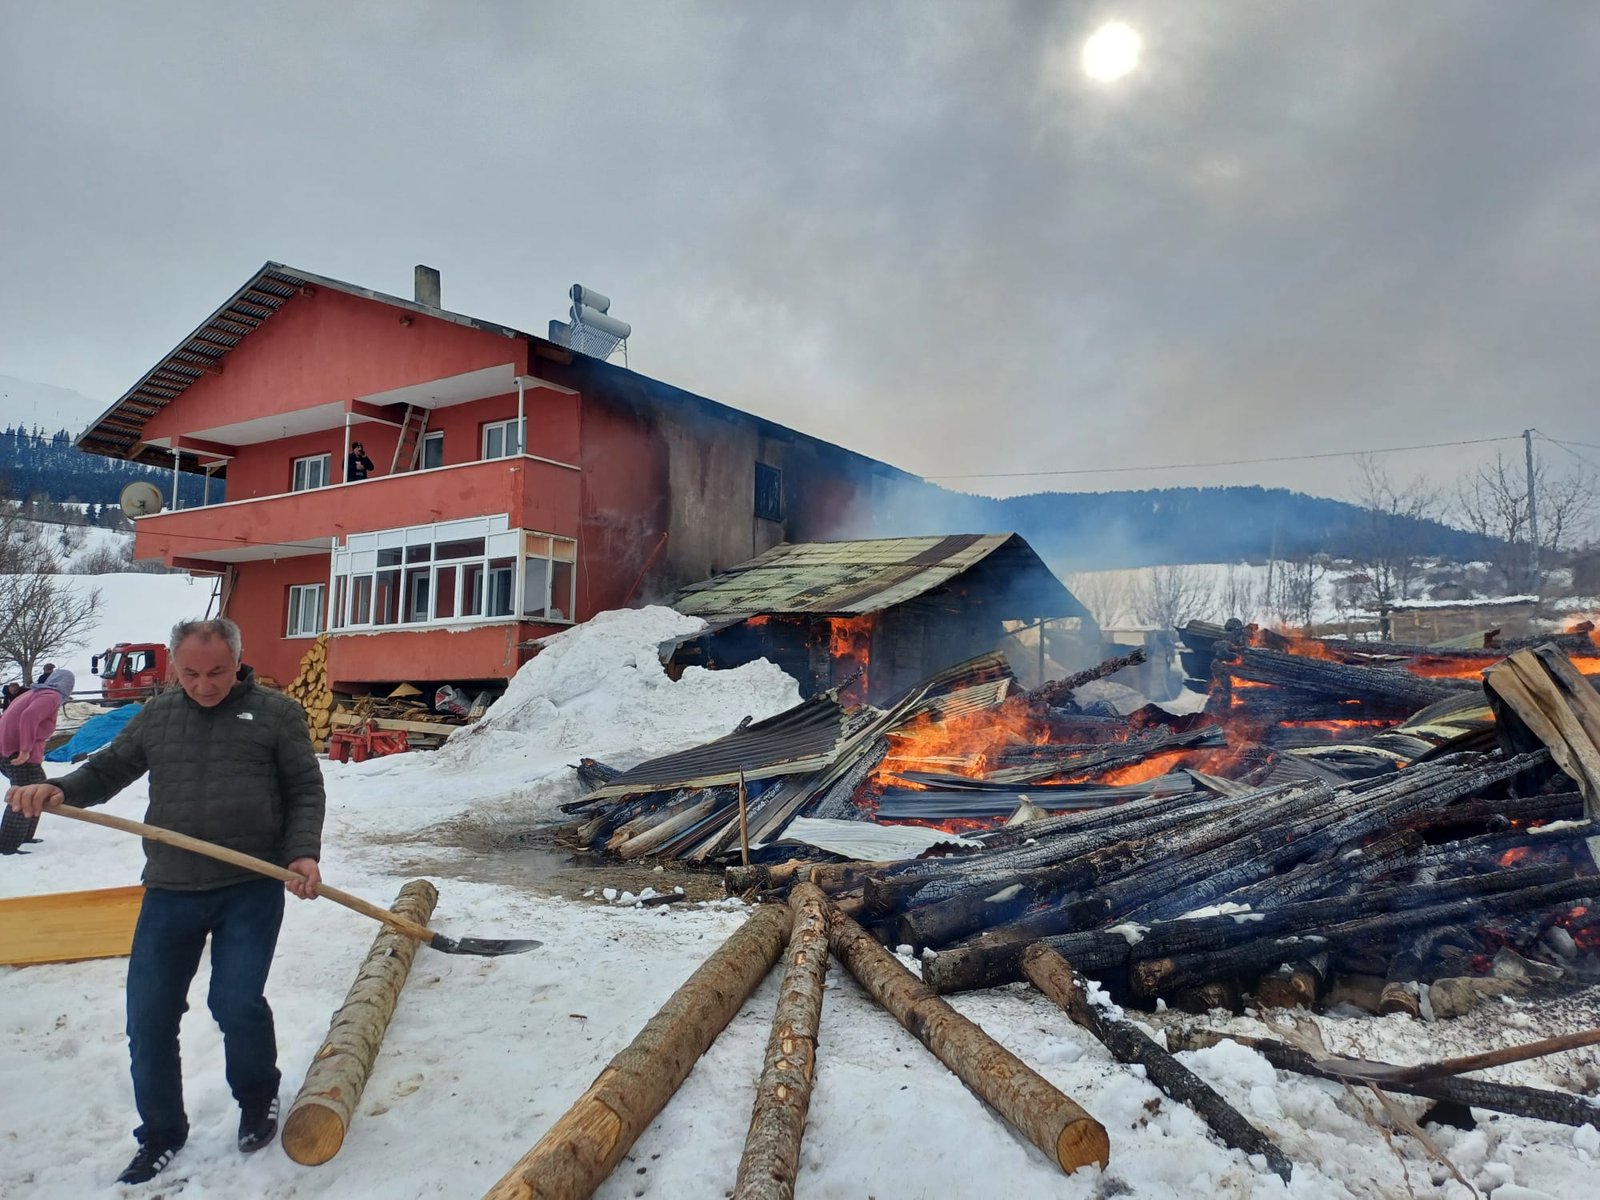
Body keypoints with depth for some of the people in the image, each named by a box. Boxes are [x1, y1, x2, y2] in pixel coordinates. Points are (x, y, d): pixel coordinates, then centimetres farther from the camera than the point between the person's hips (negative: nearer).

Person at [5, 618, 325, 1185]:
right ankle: (161, 1133, 30)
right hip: (169, 890, 4)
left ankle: (258, 1101, 23)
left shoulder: (275, 712, -1)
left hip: (251, 888, -4)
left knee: (237, 1003, -8)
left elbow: (305, 790, 0)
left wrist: (302, 854, -13)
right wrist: (58, 790, -5)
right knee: (148, 1014, 7)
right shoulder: (156, 715, 10)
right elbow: (109, 768, 16)